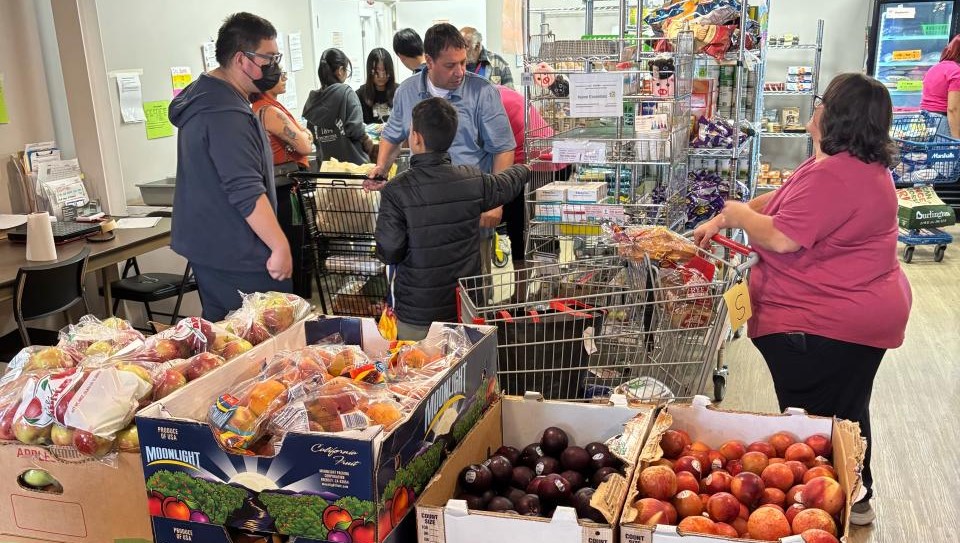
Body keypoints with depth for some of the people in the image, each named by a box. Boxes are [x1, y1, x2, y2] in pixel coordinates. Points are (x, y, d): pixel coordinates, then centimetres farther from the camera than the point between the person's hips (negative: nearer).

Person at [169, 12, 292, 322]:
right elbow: (246, 192, -26)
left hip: (206, 247, 11)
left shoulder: (203, 95, 12)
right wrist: (280, 247, -22)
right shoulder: (227, 114, -21)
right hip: (237, 258, -11)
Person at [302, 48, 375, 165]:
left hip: (325, 162, 5)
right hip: (353, 161, -5)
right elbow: (356, 129, -16)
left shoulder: (312, 99, 4)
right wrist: (368, 142, 1)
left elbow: (311, 136, 6)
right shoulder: (345, 92, -10)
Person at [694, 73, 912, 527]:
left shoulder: (833, 175, -27)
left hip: (825, 326, -11)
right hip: (863, 314, 11)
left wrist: (736, 212, -8)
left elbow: (780, 238, -28)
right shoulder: (861, 164, 10)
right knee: (847, 412, 24)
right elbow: (781, 200, 14)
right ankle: (856, 499, 41)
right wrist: (720, 221, 7)